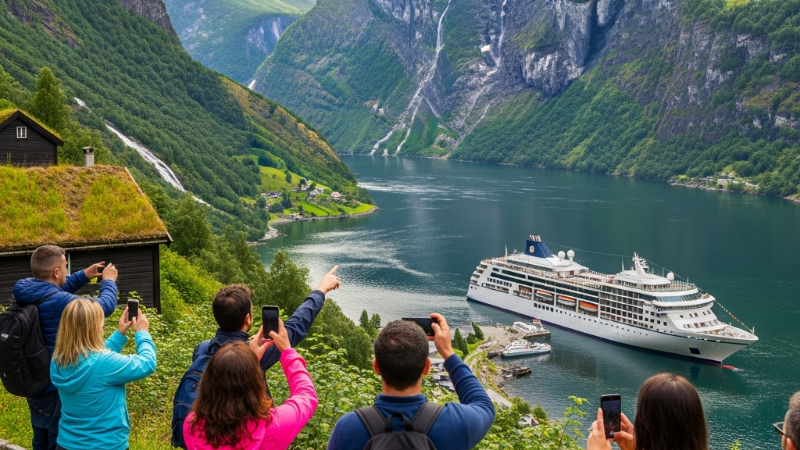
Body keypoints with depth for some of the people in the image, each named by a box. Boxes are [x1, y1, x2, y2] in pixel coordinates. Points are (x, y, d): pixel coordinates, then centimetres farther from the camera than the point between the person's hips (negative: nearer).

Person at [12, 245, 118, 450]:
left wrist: (84, 275, 15)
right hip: (58, 390, -8)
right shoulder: (59, 303, -28)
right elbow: (105, 306, -16)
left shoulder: (26, 293, -4)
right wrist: (108, 281, 2)